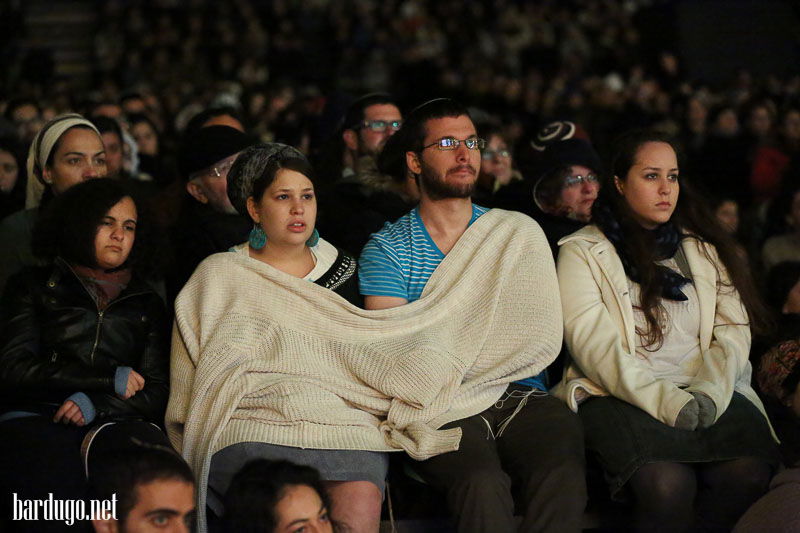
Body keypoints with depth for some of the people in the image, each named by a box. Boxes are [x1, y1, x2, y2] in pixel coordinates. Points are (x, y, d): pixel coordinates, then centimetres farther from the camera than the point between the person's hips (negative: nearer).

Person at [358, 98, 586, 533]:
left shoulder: (520, 232, 17)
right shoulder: (386, 249, 11)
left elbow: (543, 337, 4)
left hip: (520, 397, 2)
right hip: (438, 409, -2)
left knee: (563, 469, -31)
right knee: (482, 481, -35)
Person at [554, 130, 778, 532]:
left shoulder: (704, 249, 21)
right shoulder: (582, 252, 7)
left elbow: (733, 331, 10)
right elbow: (594, 346, -6)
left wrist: (709, 391, -11)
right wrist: (668, 401, -18)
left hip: (706, 396, 4)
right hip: (620, 397, -3)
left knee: (747, 474, -29)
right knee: (668, 483, -35)